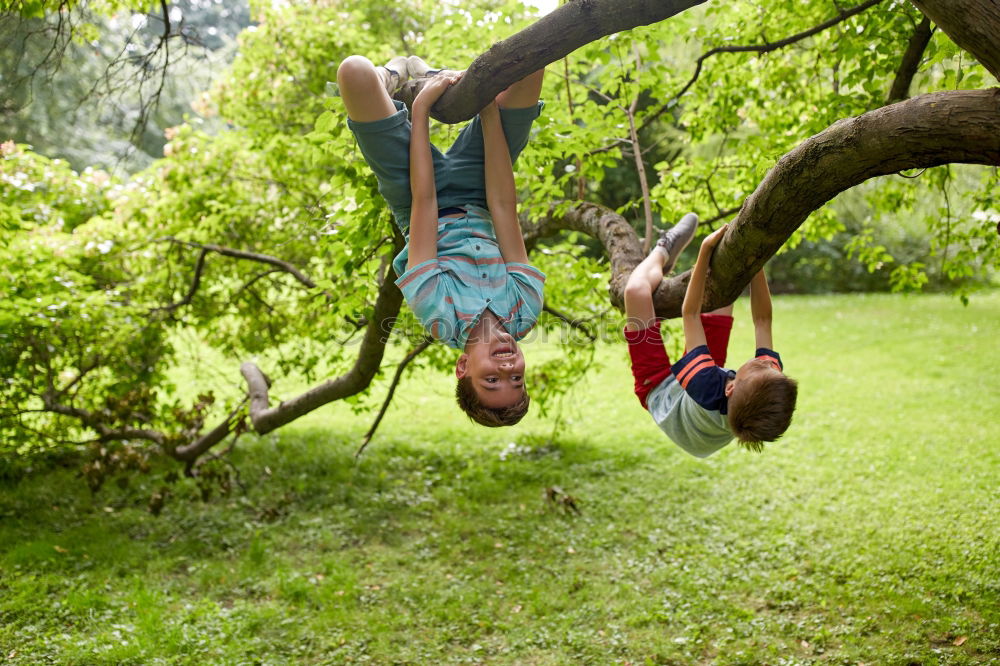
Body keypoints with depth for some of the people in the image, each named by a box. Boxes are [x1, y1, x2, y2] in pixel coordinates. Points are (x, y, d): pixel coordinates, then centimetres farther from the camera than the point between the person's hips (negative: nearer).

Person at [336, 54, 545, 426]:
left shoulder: (438, 313, -35)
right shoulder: (524, 309, -28)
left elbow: (424, 200, -32)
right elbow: (503, 206, -28)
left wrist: (420, 110, -26)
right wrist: (489, 106, -25)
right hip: (474, 191, 3)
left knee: (355, 71, -23)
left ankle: (395, 77, 19)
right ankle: (396, 77, 21)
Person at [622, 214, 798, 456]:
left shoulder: (708, 389, -50)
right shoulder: (771, 391, -38)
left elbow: (690, 314, -38)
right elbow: (763, 320, -26)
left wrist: (706, 250, -35)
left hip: (659, 389, -5)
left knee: (637, 288, -19)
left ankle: (662, 252, 17)